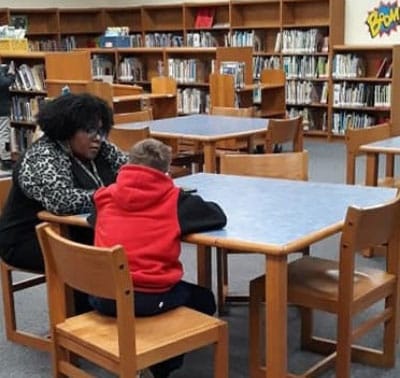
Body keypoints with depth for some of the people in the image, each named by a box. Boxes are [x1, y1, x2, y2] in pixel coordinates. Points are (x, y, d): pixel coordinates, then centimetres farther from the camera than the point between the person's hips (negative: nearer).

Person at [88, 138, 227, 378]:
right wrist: (184, 214, 20)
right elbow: (218, 217, 3)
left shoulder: (106, 197, 9)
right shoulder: (174, 200, -2)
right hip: (151, 298, -4)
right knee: (203, 299, 26)